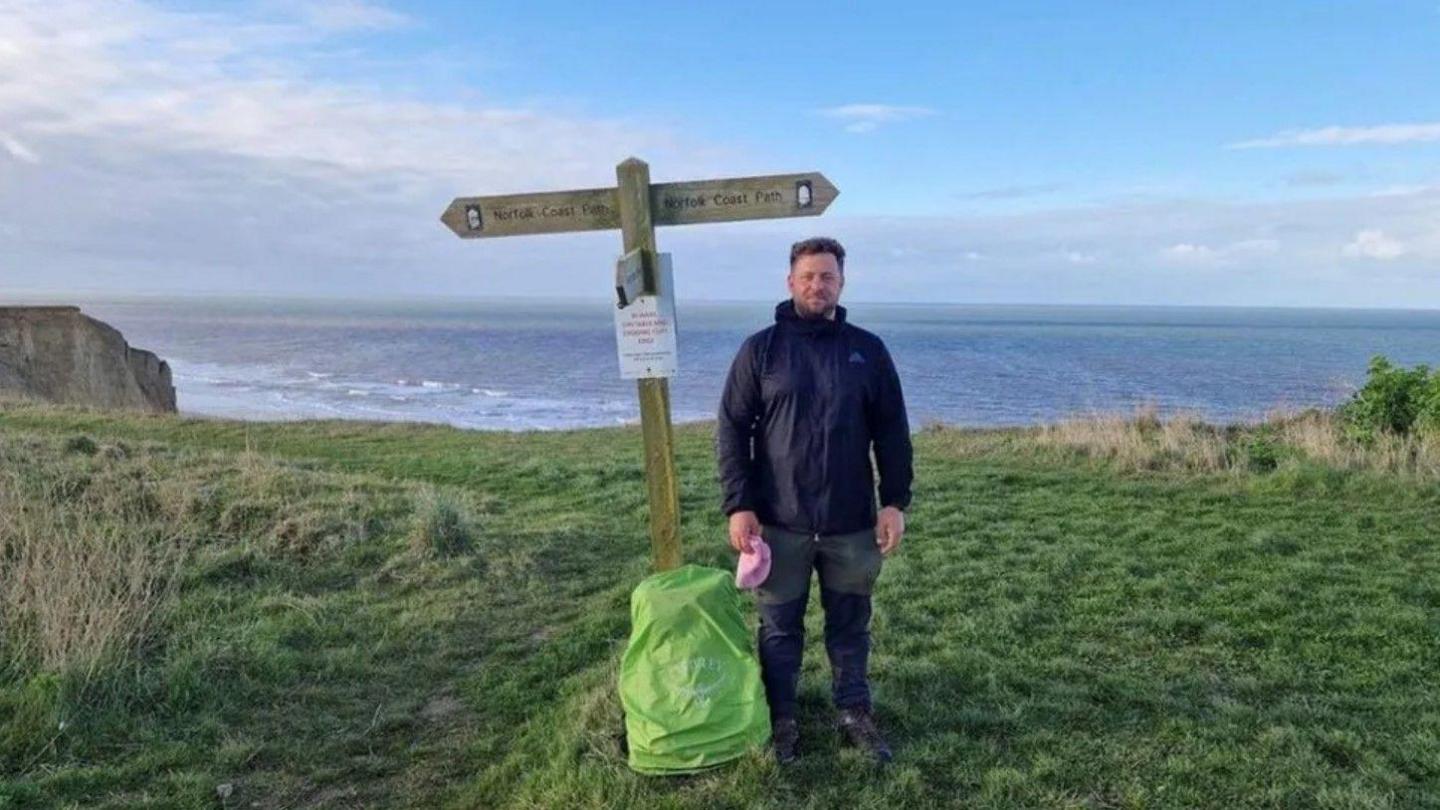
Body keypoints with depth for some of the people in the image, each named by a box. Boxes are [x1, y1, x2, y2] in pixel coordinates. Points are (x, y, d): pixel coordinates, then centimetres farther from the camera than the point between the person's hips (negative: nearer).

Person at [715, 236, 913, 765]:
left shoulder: (868, 350, 4)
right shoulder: (761, 349, -1)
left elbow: (892, 433, 5)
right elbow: (731, 431, -2)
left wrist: (895, 502, -2)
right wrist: (738, 506, -10)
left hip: (852, 525, 1)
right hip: (780, 524, -1)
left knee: (850, 626, 14)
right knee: (779, 629, 10)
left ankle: (855, 714, 30)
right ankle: (781, 721, 25)